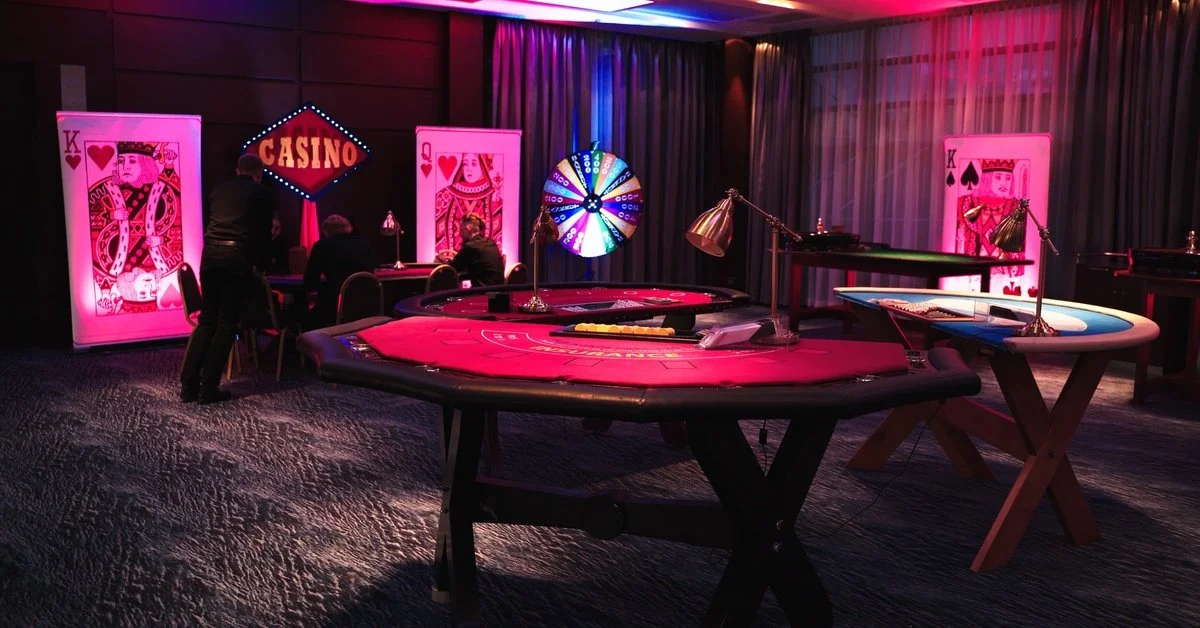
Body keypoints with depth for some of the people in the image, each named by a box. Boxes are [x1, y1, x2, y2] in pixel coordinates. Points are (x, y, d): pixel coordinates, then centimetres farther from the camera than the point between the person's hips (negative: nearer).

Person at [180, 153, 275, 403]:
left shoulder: (218, 189, 21)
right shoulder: (262, 193, 9)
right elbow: (263, 232, 10)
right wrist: (261, 265, 24)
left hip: (210, 254, 5)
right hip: (237, 257, -5)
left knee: (207, 320, 12)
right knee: (226, 323, 1)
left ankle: (189, 385, 8)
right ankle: (208, 388, 0)